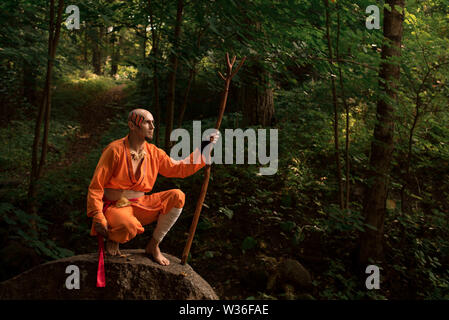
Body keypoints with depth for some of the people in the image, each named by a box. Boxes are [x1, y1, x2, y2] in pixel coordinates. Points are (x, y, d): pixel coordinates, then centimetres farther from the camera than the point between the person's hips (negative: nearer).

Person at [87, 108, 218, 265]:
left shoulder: (154, 153, 3)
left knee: (177, 196, -15)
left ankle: (153, 246, -3)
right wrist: (98, 217, -19)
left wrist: (204, 148, -1)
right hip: (115, 207, -5)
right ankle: (112, 239, 1)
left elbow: (180, 168, 7)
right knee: (129, 226, -39)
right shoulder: (115, 150, -13)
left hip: (141, 205, 6)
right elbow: (96, 186, -11)